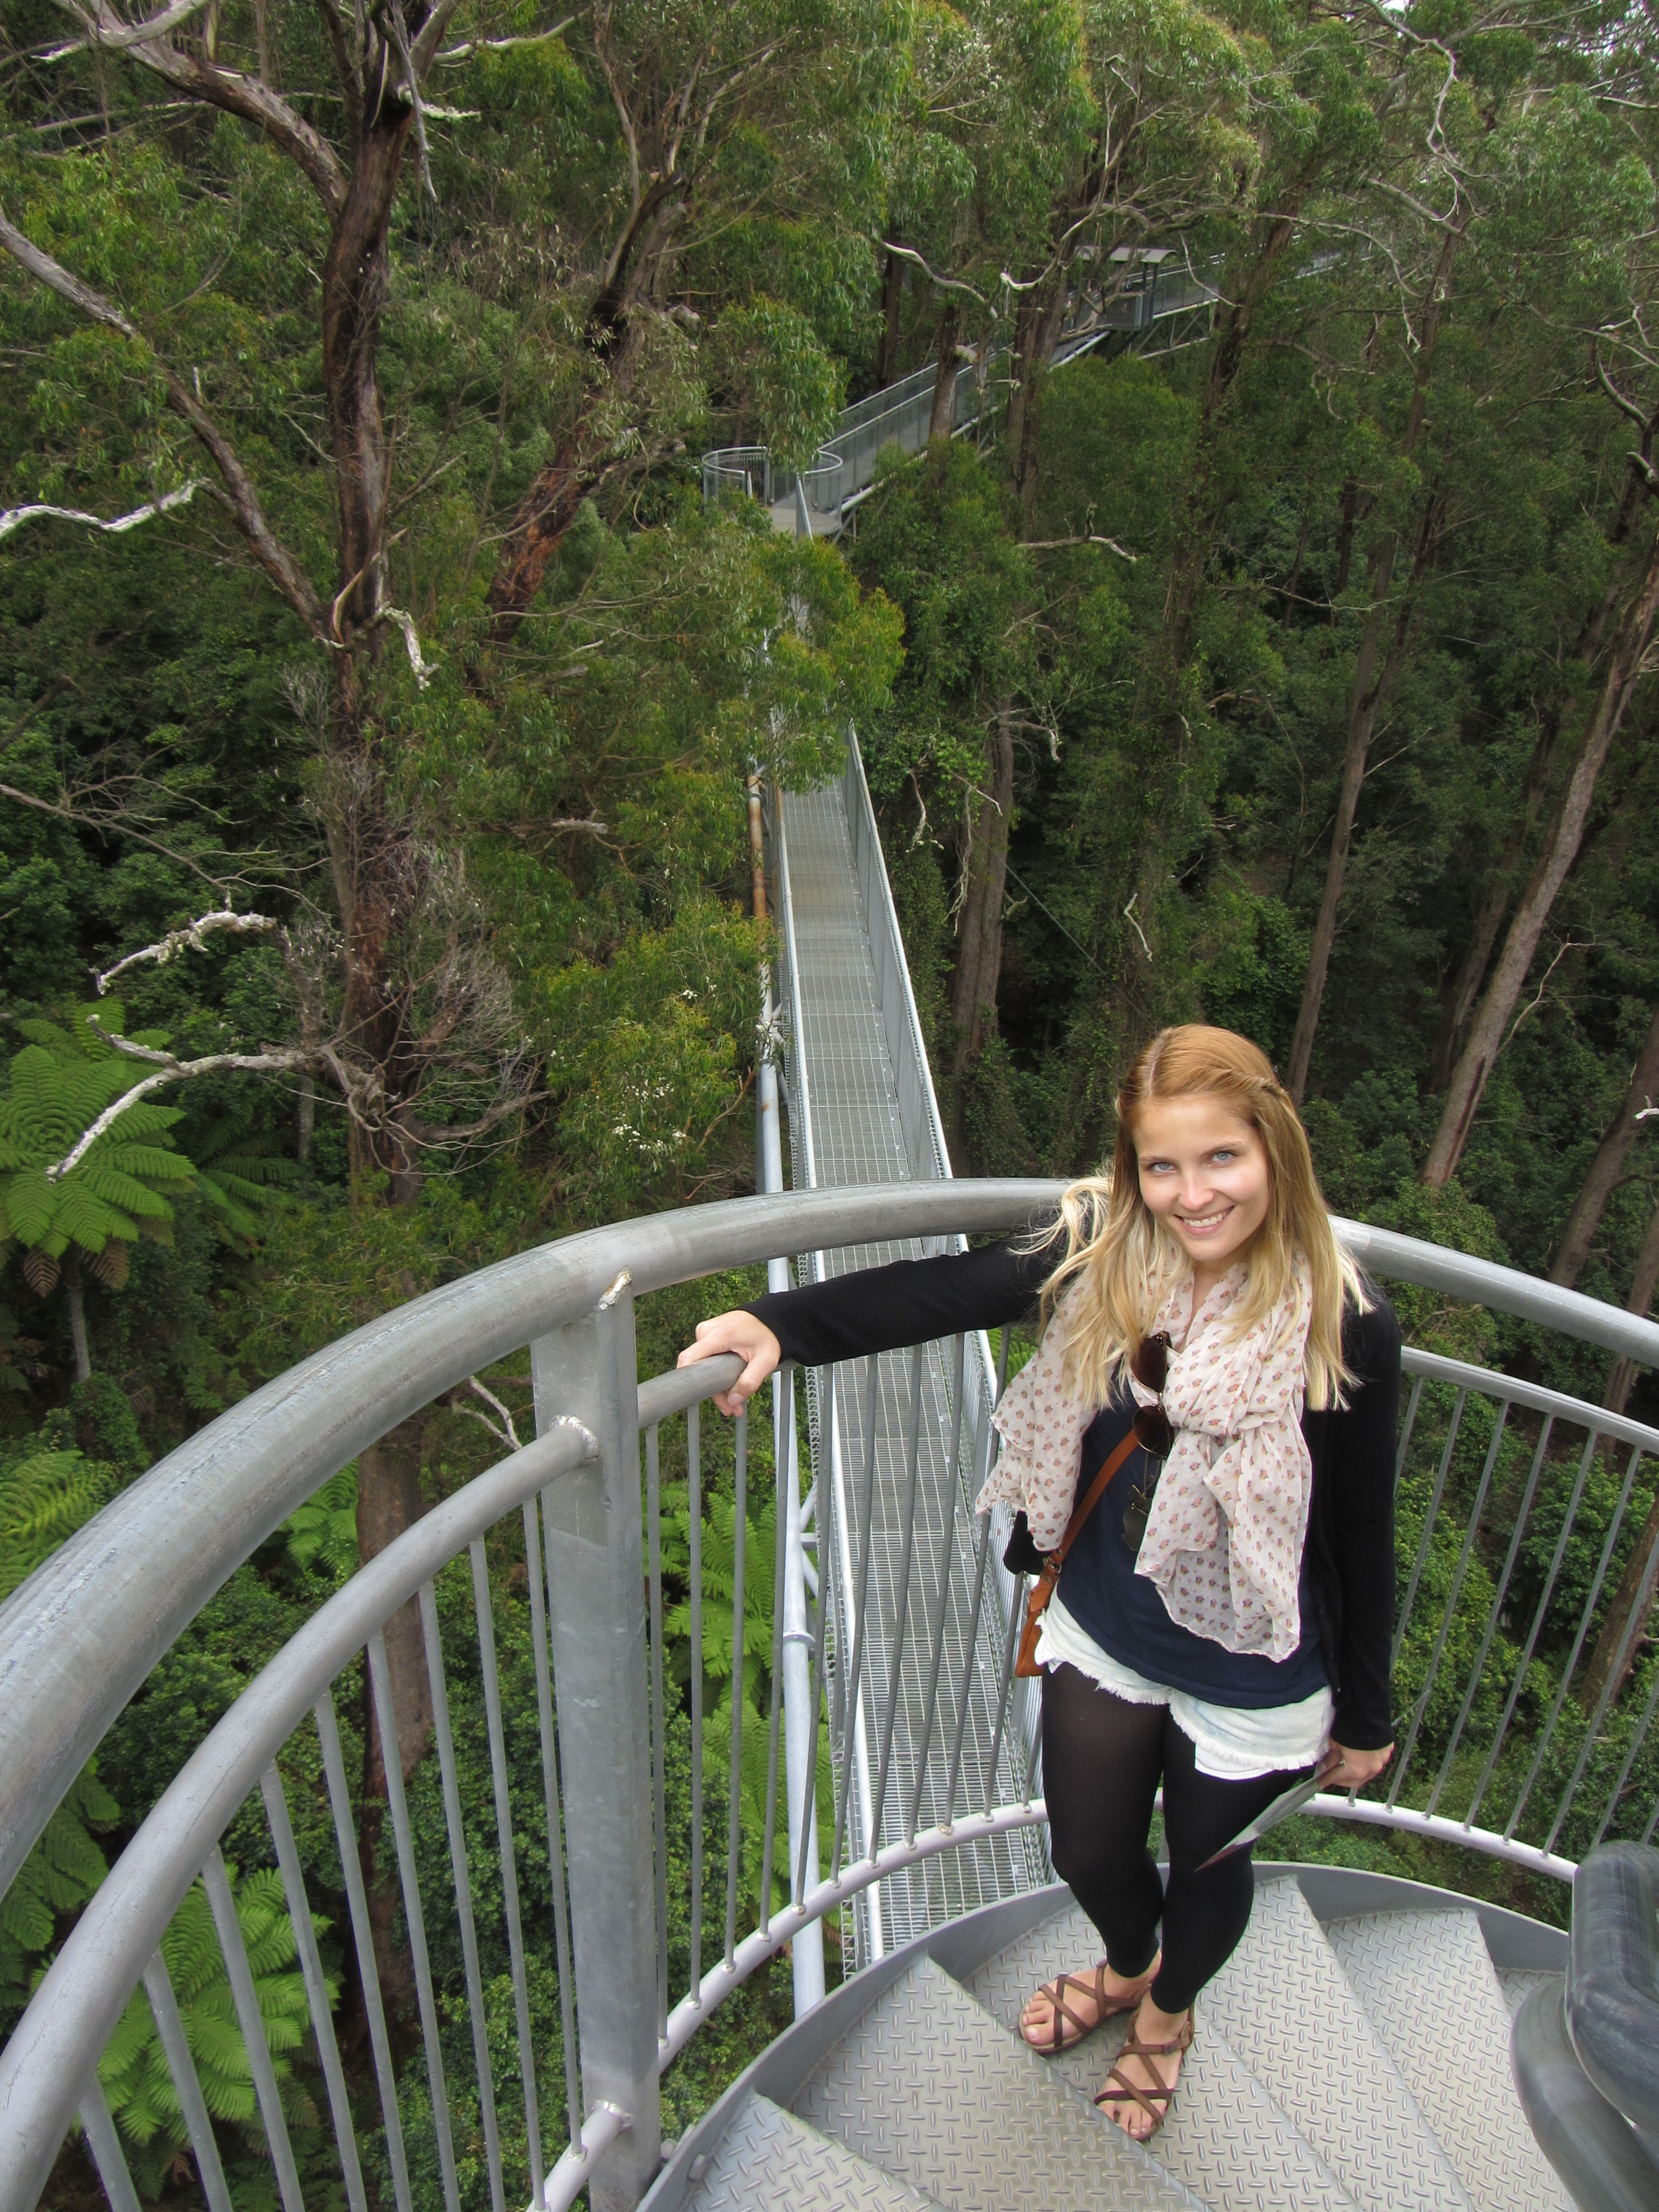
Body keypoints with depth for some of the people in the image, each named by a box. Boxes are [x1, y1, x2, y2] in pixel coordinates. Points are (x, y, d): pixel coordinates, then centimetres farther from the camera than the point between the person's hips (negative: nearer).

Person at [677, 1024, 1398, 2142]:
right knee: (1088, 1853, 22)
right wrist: (782, 1324, -40)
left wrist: (1365, 1717, -3)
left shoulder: (1345, 1328, -24)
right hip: (1104, 1630, 3)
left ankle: (1170, 2011, 61)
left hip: (1249, 1673, -2)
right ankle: (1126, 1966, 61)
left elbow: (1362, 1536, -14)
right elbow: (946, 1290, -25)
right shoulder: (1105, 1248, -17)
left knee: (1205, 1860, 24)